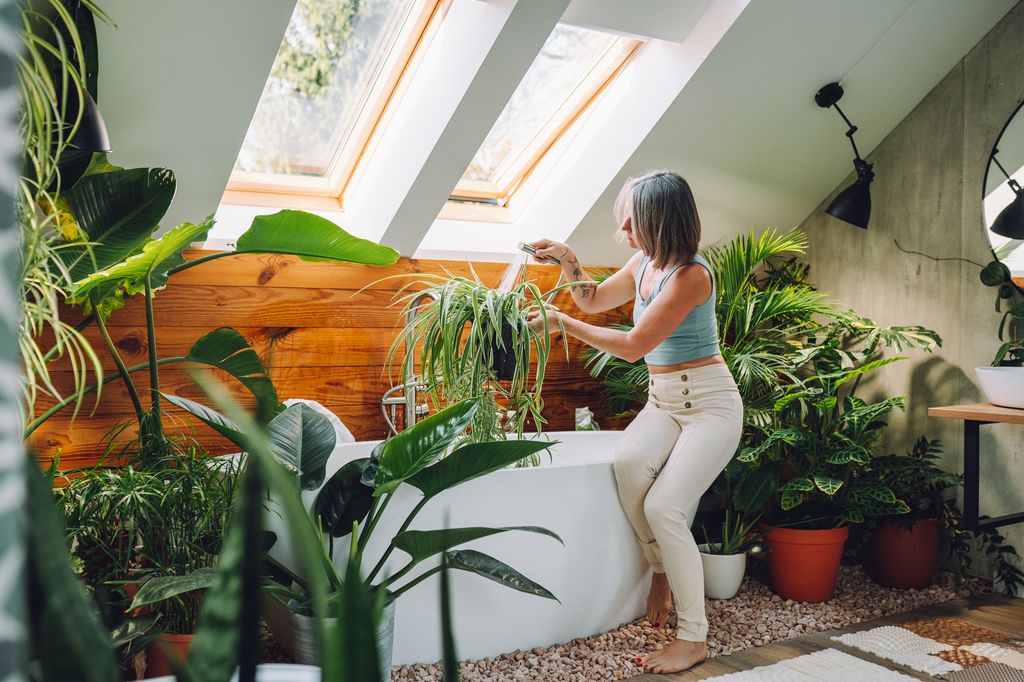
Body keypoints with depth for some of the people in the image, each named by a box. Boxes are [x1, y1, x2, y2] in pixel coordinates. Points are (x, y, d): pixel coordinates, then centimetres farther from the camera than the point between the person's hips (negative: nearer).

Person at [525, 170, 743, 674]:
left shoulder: (690, 274, -21)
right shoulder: (643, 264, 5)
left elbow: (634, 345, -22)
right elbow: (595, 300, 22)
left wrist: (563, 323, -17)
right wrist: (568, 261, 4)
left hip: (709, 404, -7)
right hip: (662, 401, 7)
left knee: (664, 506, -20)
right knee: (629, 462, -25)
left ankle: (693, 639, -6)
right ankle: (662, 570, -2)